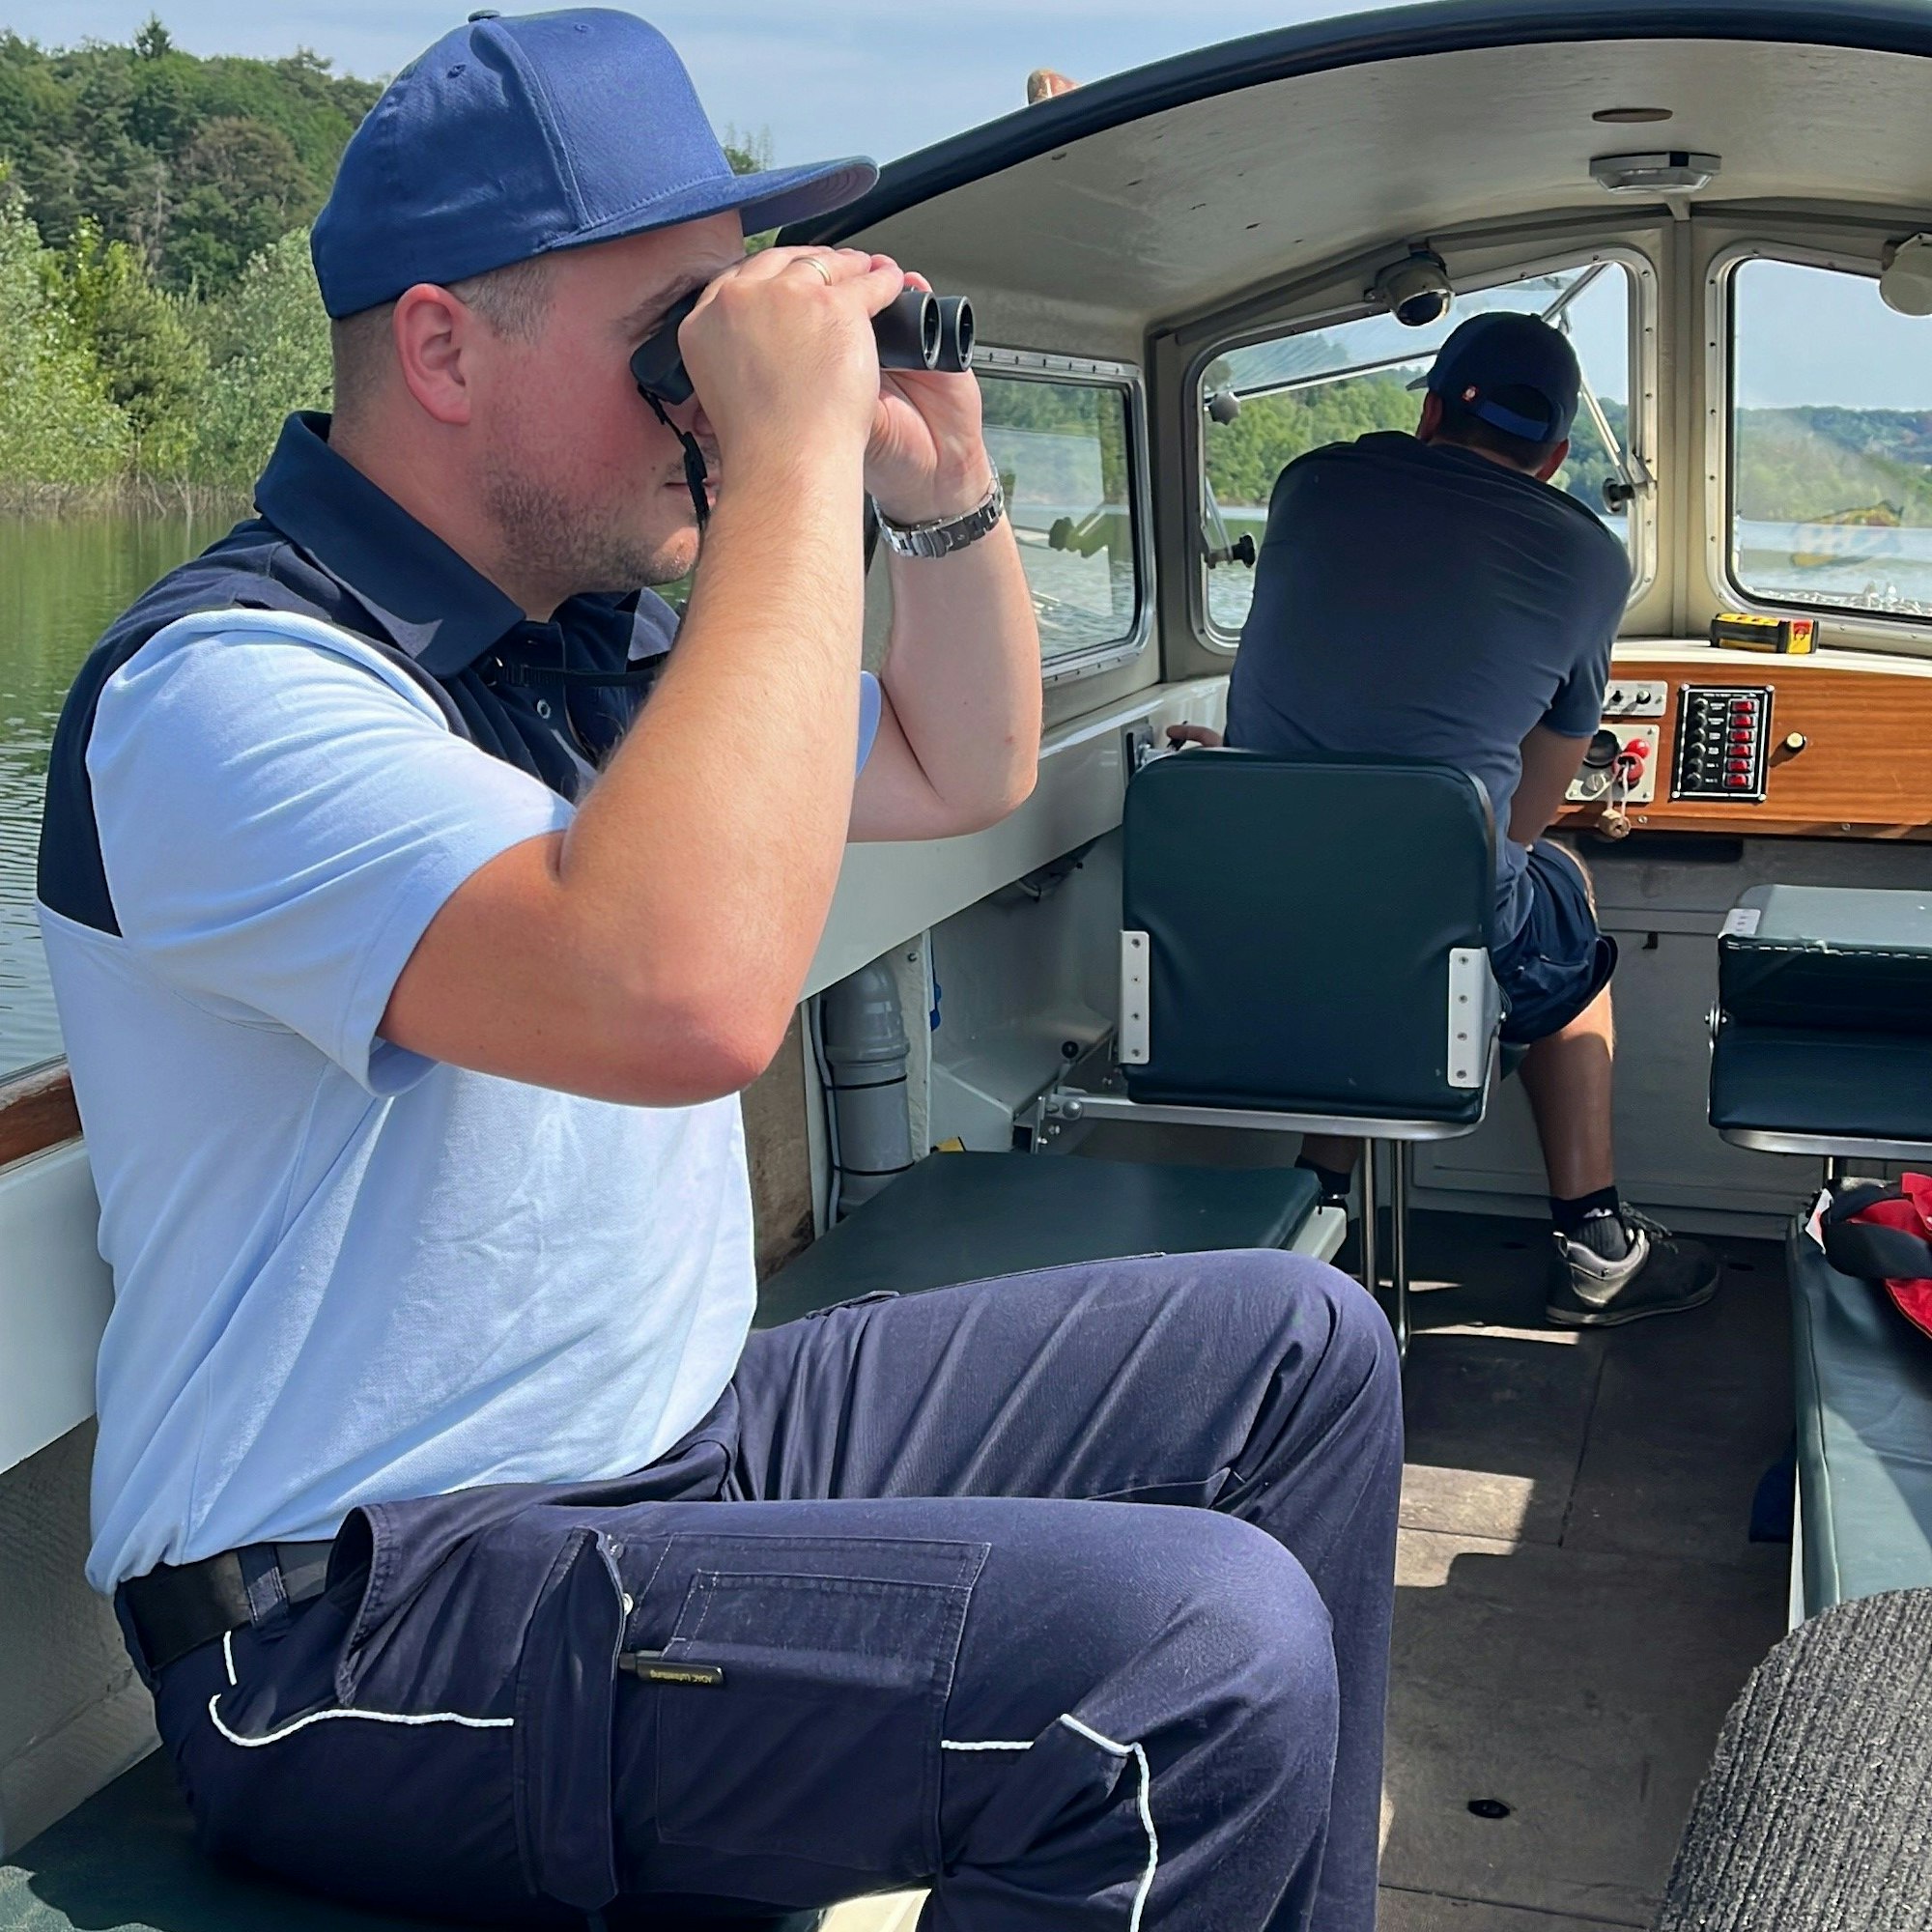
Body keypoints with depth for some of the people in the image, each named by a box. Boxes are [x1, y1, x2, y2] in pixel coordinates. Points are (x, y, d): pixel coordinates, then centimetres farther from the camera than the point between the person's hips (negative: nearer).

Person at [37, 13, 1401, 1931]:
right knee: (1203, 1645, -27)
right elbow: (684, 999, -39)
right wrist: (797, 457, -30)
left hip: (692, 1438, 9)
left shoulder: (594, 646, 8)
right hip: (374, 1619, -9)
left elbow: (964, 773, 21)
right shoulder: (224, 684, -21)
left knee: (1293, 1343, 10)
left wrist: (943, 478, 5)